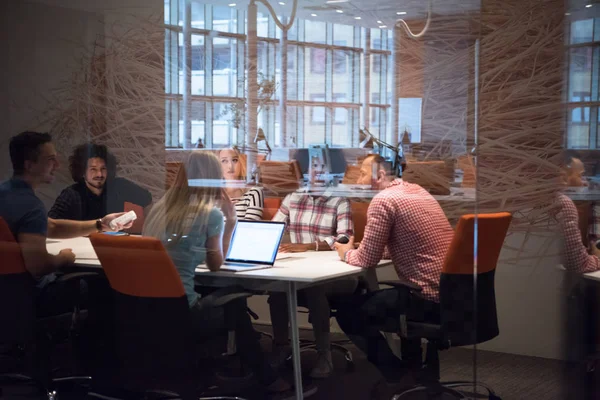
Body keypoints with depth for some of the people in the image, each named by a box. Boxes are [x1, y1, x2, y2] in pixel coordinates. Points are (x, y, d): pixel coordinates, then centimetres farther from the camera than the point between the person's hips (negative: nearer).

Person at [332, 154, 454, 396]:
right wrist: (358, 248, 19)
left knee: (349, 313, 6)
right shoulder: (417, 191, 14)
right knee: (375, 298, 34)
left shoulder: (384, 200, -13)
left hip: (431, 297, -9)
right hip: (450, 290, 9)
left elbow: (367, 260, -11)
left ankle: (397, 374, 17)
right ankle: (413, 366, 36)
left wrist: (347, 253, 10)